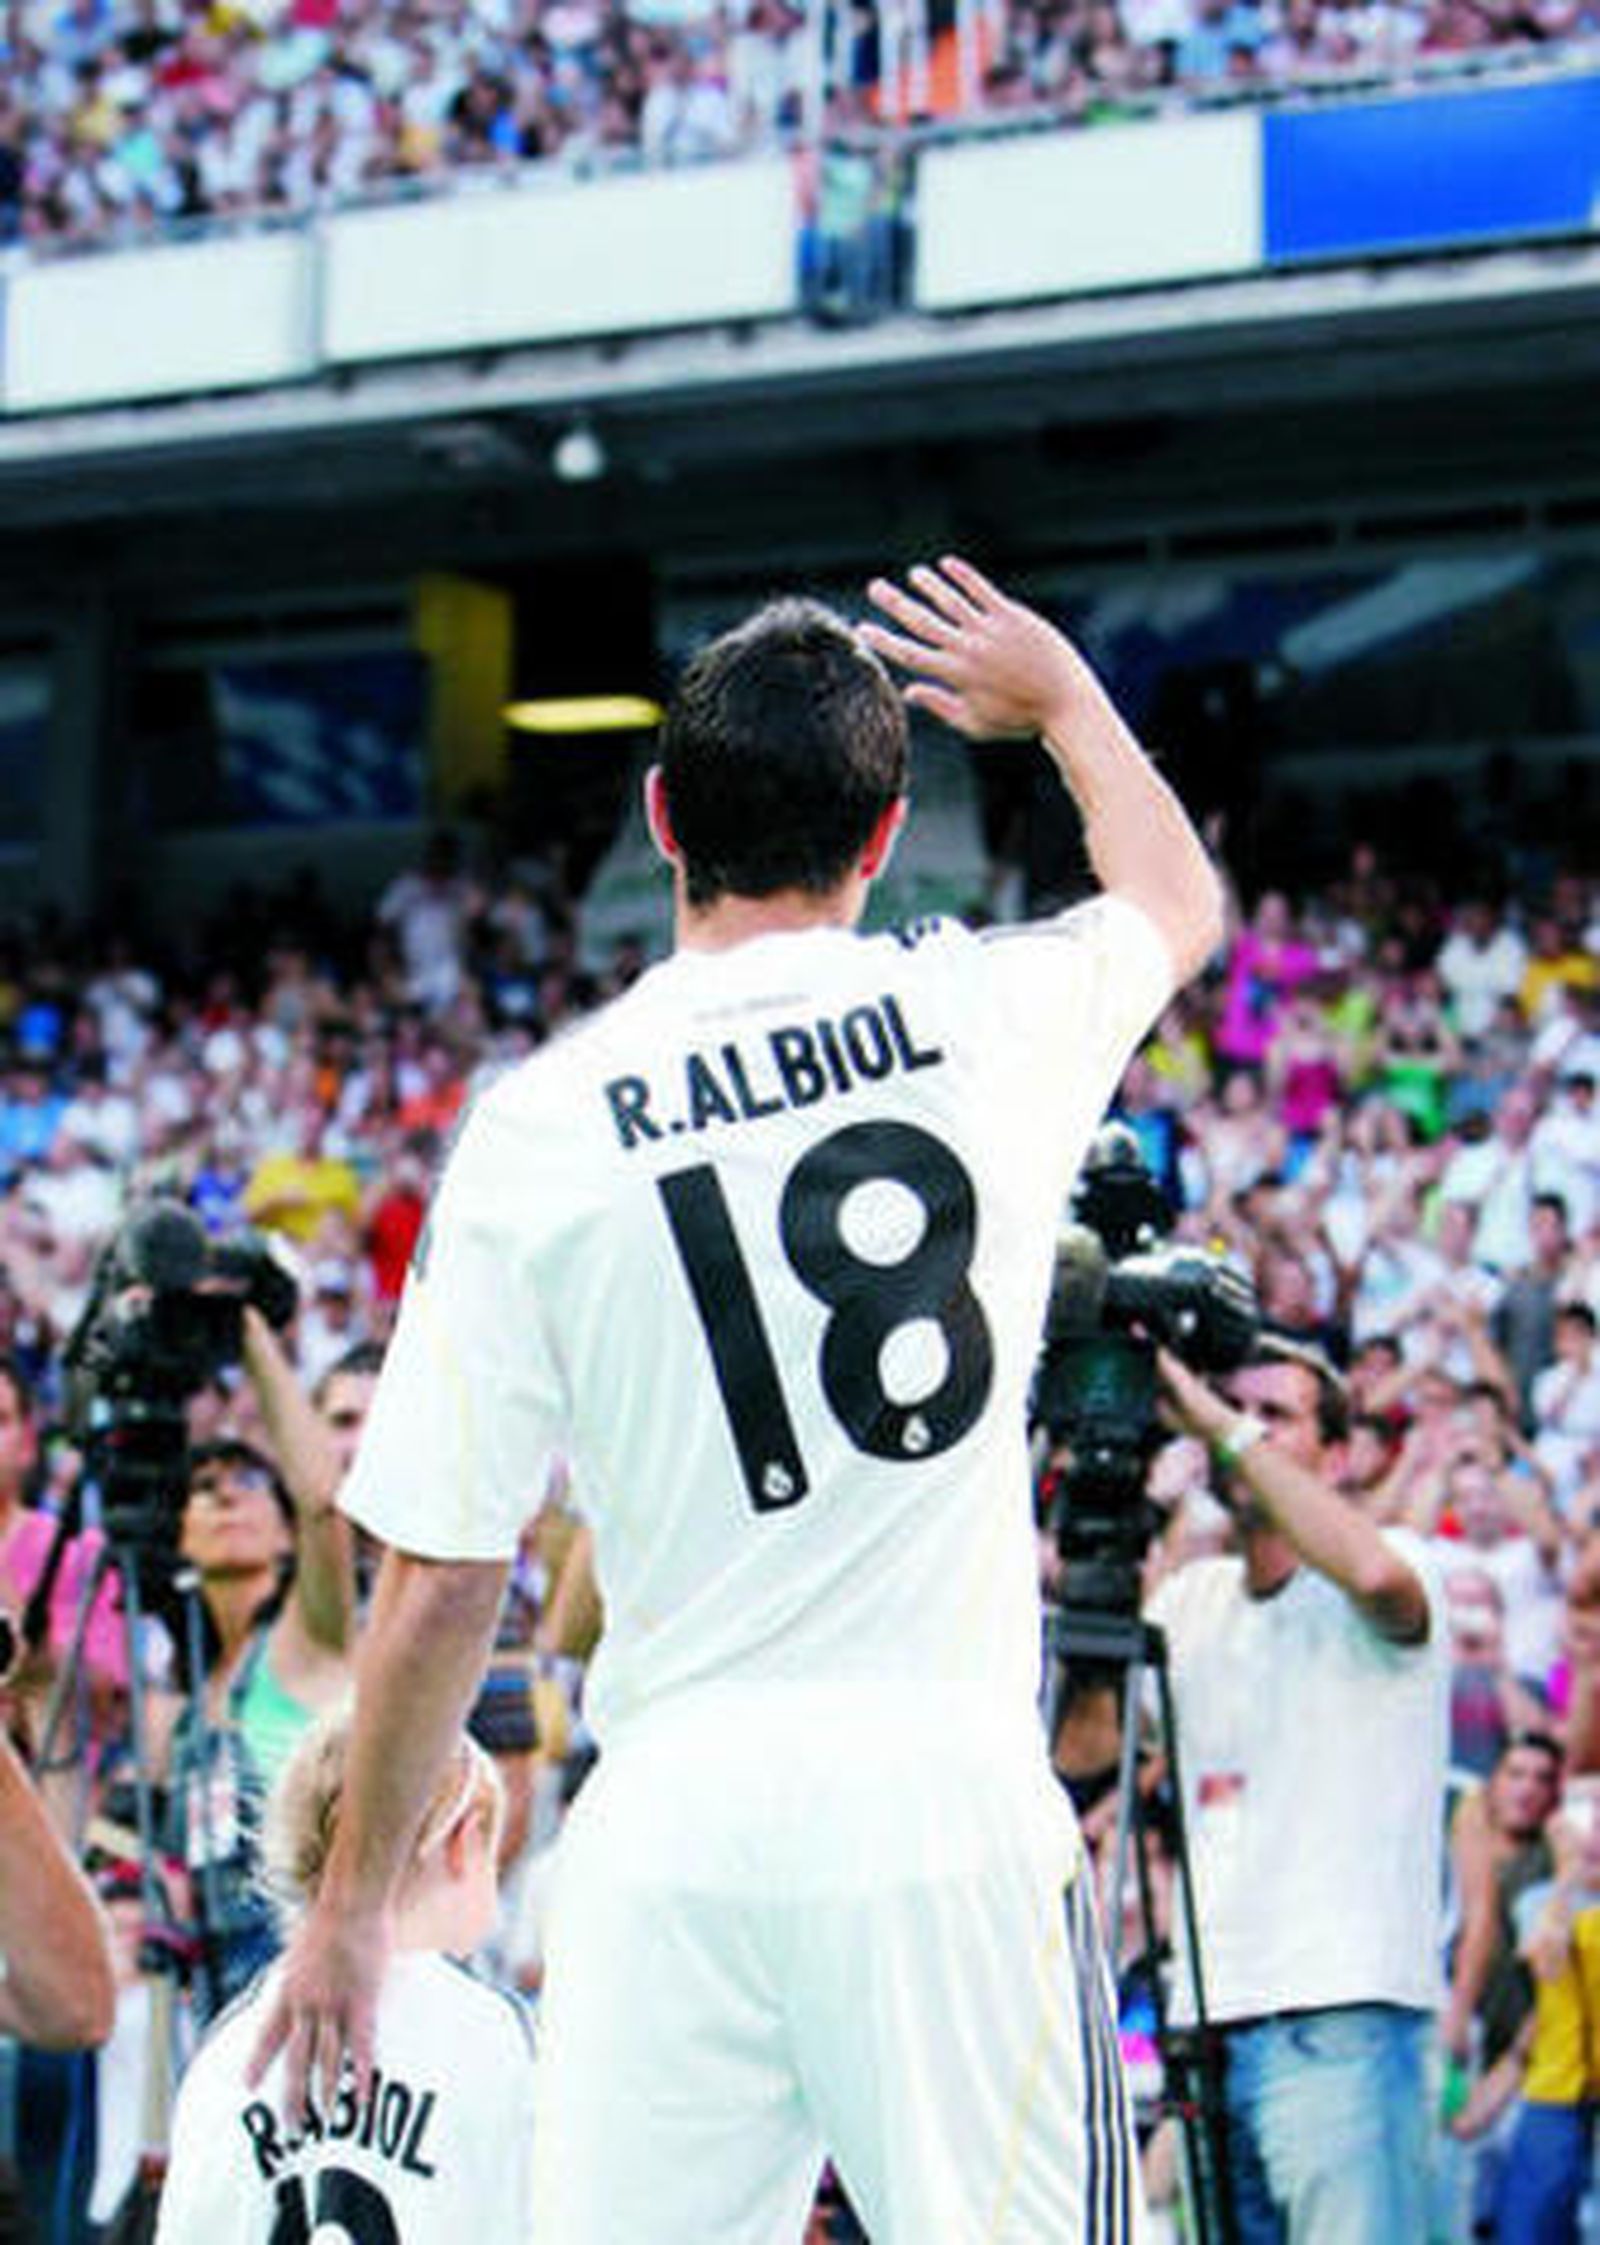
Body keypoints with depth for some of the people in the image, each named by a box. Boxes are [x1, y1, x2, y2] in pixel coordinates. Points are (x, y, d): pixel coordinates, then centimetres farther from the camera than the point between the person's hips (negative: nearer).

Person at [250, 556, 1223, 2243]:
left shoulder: (539, 1124, -1)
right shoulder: (989, 1014, 2)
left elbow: (439, 1584, 1)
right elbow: (1177, 895, 29)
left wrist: (351, 1899, 13)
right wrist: (1059, 690, 46)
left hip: (674, 1821, 0)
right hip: (948, 1801, 0)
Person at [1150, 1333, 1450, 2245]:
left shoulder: (1401, 1563, -2)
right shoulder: (1193, 1598, 18)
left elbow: (1374, 1573, -27)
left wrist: (1224, 1427, -21)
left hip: (1344, 2012, -6)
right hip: (1209, 2022, 6)